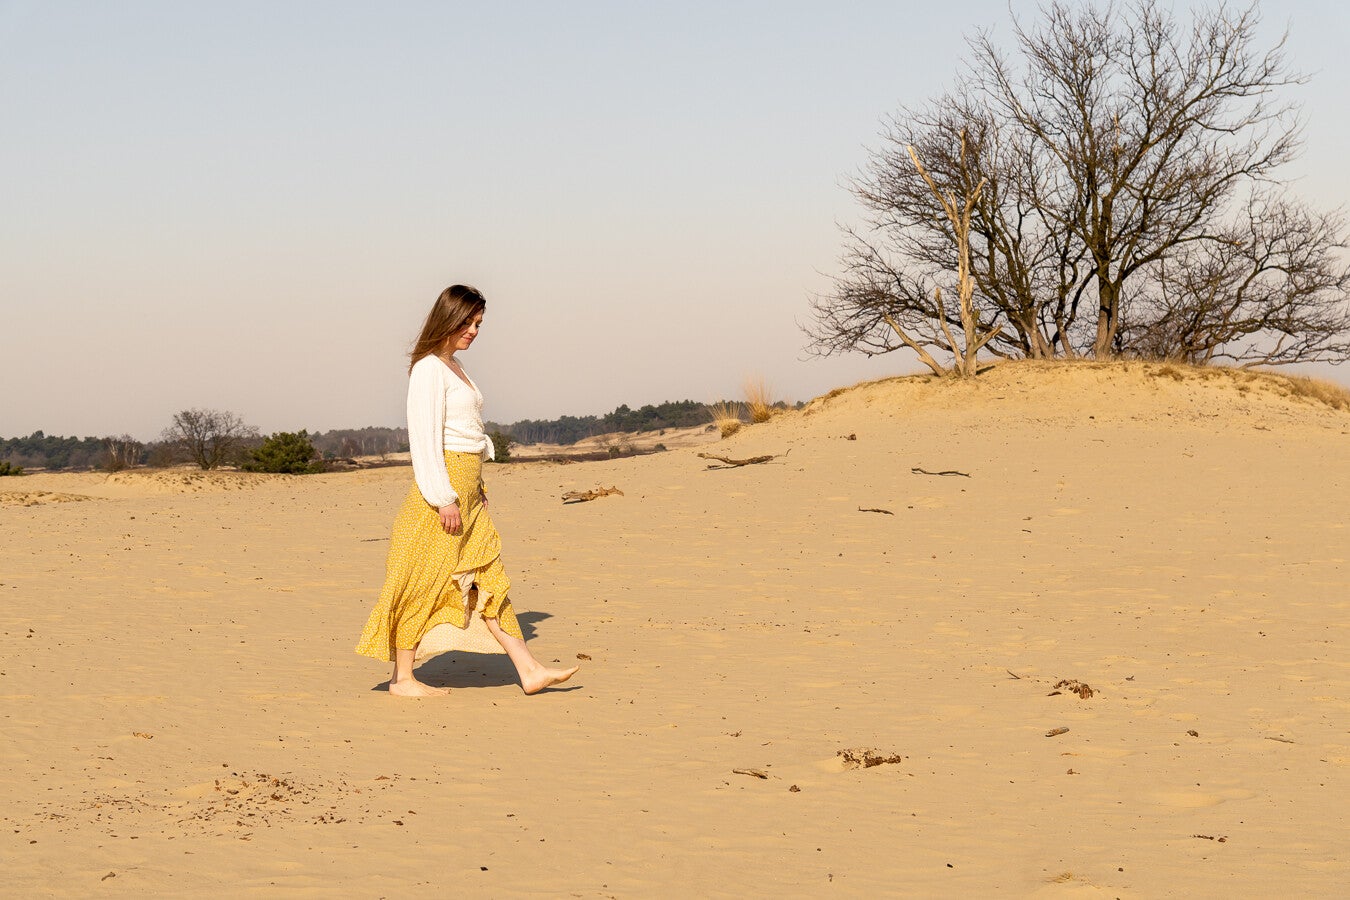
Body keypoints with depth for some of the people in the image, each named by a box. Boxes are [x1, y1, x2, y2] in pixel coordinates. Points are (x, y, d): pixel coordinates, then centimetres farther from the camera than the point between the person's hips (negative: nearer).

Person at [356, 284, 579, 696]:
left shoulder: (455, 368, 17)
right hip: (442, 483, -10)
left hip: (466, 491, 10)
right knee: (423, 581, -2)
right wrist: (445, 499, -20)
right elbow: (425, 437, -17)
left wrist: (473, 490, 17)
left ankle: (529, 670, 6)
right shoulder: (429, 369, -12)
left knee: (489, 579, 7)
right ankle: (402, 677, 5)